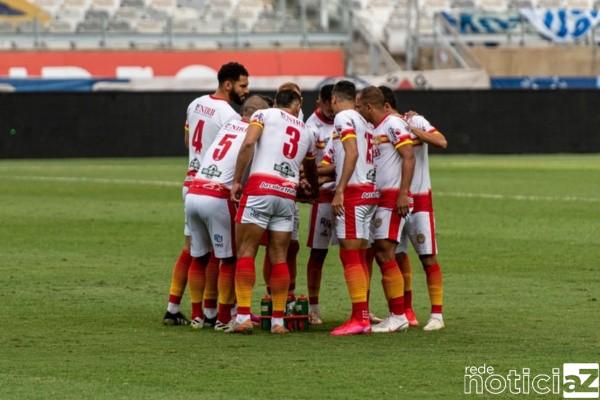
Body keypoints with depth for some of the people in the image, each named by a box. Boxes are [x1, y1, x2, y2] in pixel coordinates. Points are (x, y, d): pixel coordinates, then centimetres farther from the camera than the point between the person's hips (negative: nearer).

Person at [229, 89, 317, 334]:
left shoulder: (264, 115, 9)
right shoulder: (306, 133, 23)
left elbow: (249, 143, -9)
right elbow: (311, 173, 36)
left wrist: (237, 180, -5)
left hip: (260, 187, -4)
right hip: (288, 194, 4)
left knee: (246, 252, -1)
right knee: (279, 257, 9)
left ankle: (243, 316, -10)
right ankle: (278, 321, 8)